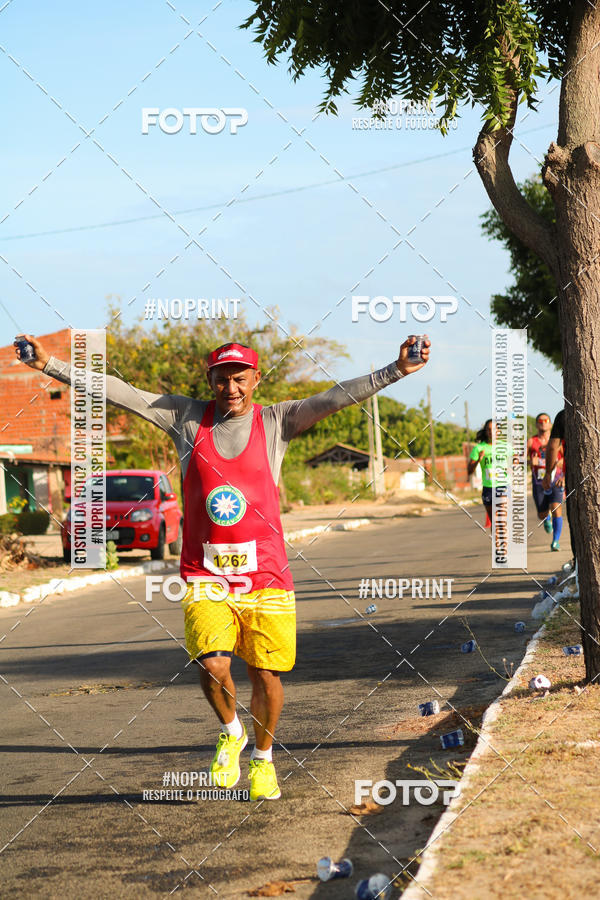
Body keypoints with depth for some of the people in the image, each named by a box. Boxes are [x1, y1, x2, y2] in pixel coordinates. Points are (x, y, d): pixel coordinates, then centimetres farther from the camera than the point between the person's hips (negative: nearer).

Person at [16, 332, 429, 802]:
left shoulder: (276, 422, 2)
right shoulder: (187, 419, 5)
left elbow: (337, 397, -7)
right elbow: (119, 392, 4)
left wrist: (396, 371, -19)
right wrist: (51, 365, 1)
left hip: (265, 573, 0)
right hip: (205, 574, 0)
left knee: (267, 675, 3)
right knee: (212, 665, -16)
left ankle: (263, 758, 29)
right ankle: (232, 733, 16)